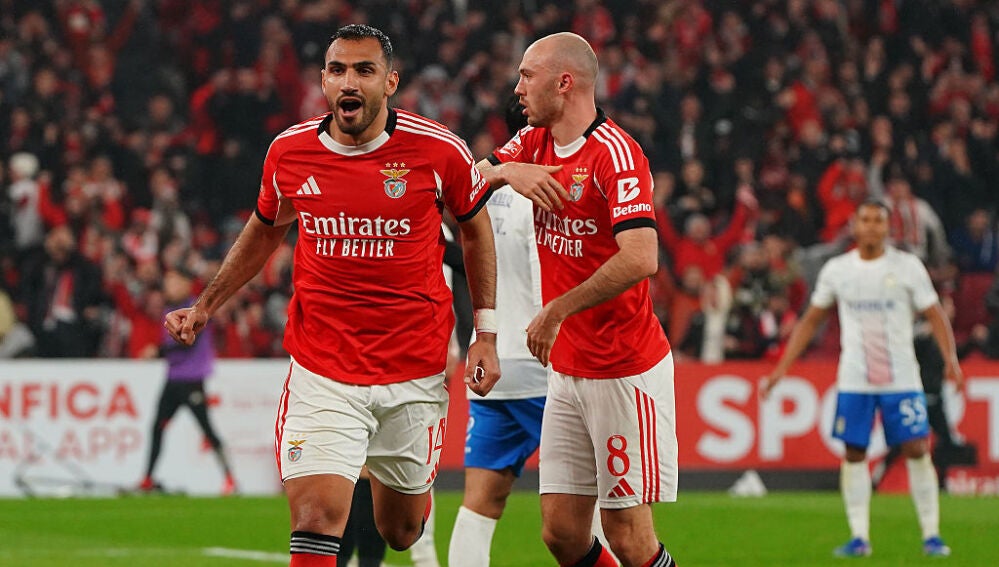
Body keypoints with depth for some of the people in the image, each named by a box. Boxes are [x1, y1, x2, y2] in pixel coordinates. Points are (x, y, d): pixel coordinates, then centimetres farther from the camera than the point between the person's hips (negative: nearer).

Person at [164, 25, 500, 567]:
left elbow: (475, 228, 9)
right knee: (316, 517, -18)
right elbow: (264, 231, 17)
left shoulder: (438, 150, -9)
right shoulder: (290, 151, -4)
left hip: (415, 370, 0)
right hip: (321, 372, 0)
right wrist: (204, 307, 11)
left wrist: (485, 333, 5)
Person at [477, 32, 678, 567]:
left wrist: (556, 311, -20)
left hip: (625, 371, -8)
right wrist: (506, 170, -13)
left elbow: (640, 259, -27)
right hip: (566, 371, 8)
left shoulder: (615, 153, -17)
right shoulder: (535, 143, 10)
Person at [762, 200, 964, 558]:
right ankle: (859, 537, 4)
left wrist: (951, 359, -16)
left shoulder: (907, 266, 0)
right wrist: (782, 367, 10)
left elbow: (935, 316, 0)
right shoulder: (836, 270, 6)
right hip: (854, 378, 2)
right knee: (854, 454, -2)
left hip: (902, 377, -2)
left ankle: (931, 535, 0)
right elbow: (811, 320, 15)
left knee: (917, 450, -7)